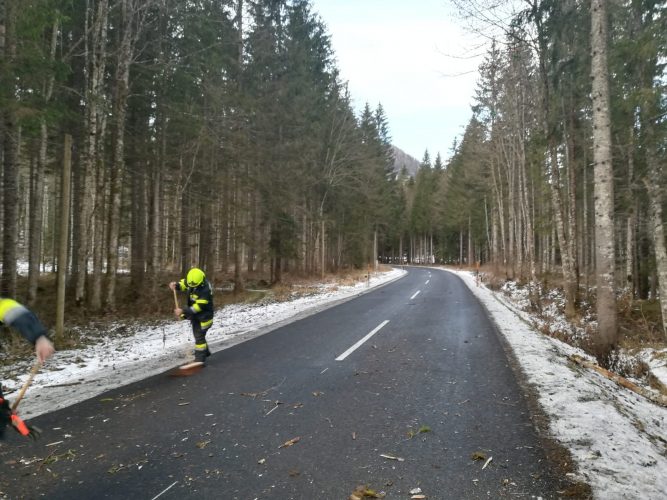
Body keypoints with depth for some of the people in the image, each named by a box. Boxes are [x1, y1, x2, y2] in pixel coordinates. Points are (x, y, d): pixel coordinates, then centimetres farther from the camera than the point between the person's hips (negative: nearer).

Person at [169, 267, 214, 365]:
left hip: (203, 317, -9)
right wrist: (176, 285, -16)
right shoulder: (191, 280, -10)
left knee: (199, 337, -6)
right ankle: (205, 352, 41)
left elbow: (198, 306, -33)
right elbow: (183, 283, 8)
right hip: (195, 315, 9)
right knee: (198, 335, 21)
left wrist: (183, 311, -39)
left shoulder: (205, 290, -32)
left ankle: (200, 360, 3)